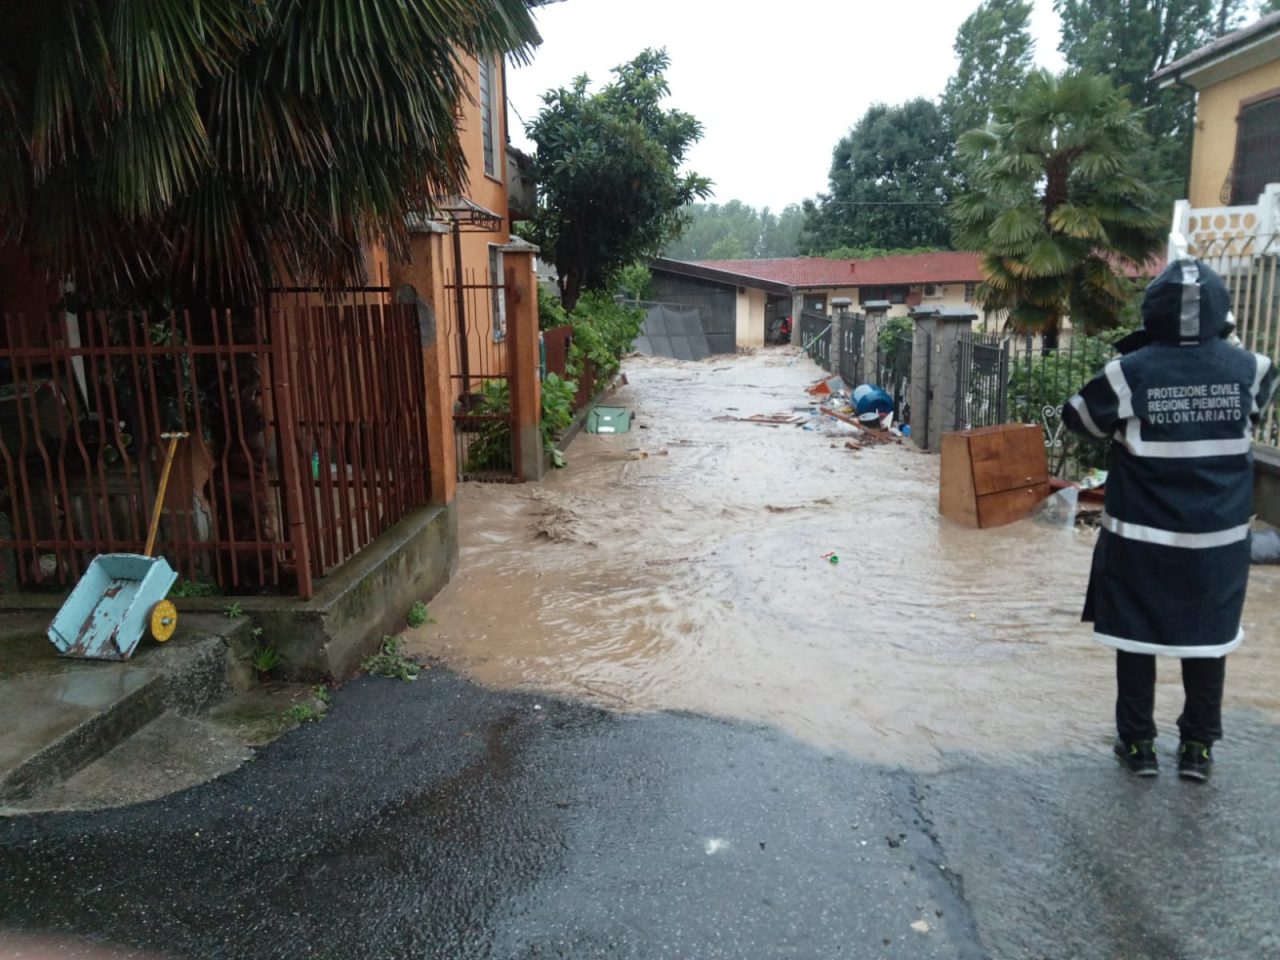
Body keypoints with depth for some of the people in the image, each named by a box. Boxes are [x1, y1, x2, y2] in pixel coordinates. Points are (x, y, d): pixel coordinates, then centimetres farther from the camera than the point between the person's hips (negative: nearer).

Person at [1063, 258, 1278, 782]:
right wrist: (1225, 340, 24)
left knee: (1136, 635, 10)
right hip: (1218, 538, 3)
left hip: (1141, 536, -2)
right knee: (1207, 636, 16)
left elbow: (1076, 416, 2)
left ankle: (1137, 744, 19)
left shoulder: (1130, 371, -13)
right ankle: (1198, 748, 25)